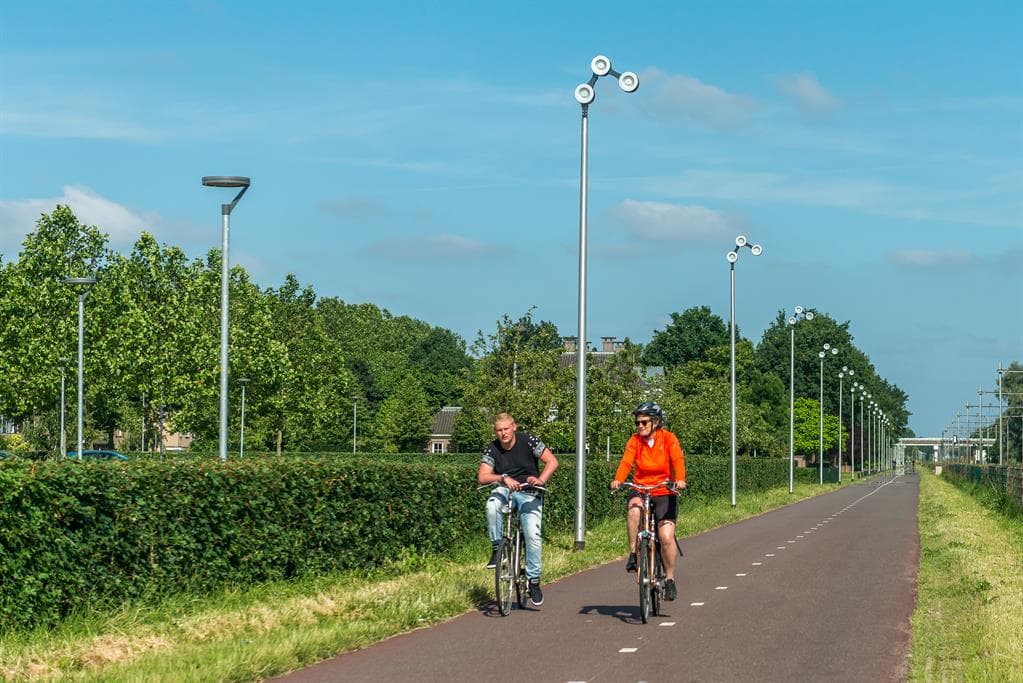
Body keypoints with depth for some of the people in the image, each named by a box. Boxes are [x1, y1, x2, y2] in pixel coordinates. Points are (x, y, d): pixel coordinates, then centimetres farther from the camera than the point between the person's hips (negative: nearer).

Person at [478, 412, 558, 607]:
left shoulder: (528, 441, -10)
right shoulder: (492, 449, -6)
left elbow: (552, 461, -12)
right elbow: (483, 477, -17)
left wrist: (541, 480, -29)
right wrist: (503, 478, -35)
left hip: (529, 495, -1)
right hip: (505, 491, 1)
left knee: (533, 535, -17)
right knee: (492, 506, -34)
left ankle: (534, 580, -2)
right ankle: (497, 548, -15)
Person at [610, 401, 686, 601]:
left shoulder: (668, 439, -6)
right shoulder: (635, 441, -1)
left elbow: (678, 460, -20)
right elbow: (626, 461, -15)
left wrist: (680, 480, -39)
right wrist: (618, 480, -35)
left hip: (664, 493, -1)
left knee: (666, 536, -12)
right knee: (634, 509, -34)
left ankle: (670, 579, 6)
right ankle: (633, 553, -20)